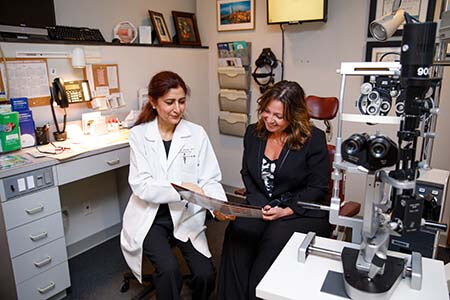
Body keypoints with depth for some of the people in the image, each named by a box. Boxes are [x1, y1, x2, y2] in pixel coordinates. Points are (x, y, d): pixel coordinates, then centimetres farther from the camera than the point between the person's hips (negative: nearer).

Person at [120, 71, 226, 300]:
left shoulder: (197, 133, -2)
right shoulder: (139, 134, -5)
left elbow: (209, 180, -2)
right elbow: (141, 185, -13)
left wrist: (220, 205, -22)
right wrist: (182, 187, -25)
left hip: (186, 215, 2)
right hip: (150, 217, -1)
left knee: (206, 275, -13)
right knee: (169, 270, -24)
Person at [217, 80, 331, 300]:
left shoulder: (314, 139, -7)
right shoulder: (253, 133, 8)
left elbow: (318, 188, -4)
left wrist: (287, 210, -15)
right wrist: (259, 205, -4)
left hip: (301, 212, -3)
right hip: (259, 207, 4)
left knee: (274, 241, -30)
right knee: (236, 233, -24)